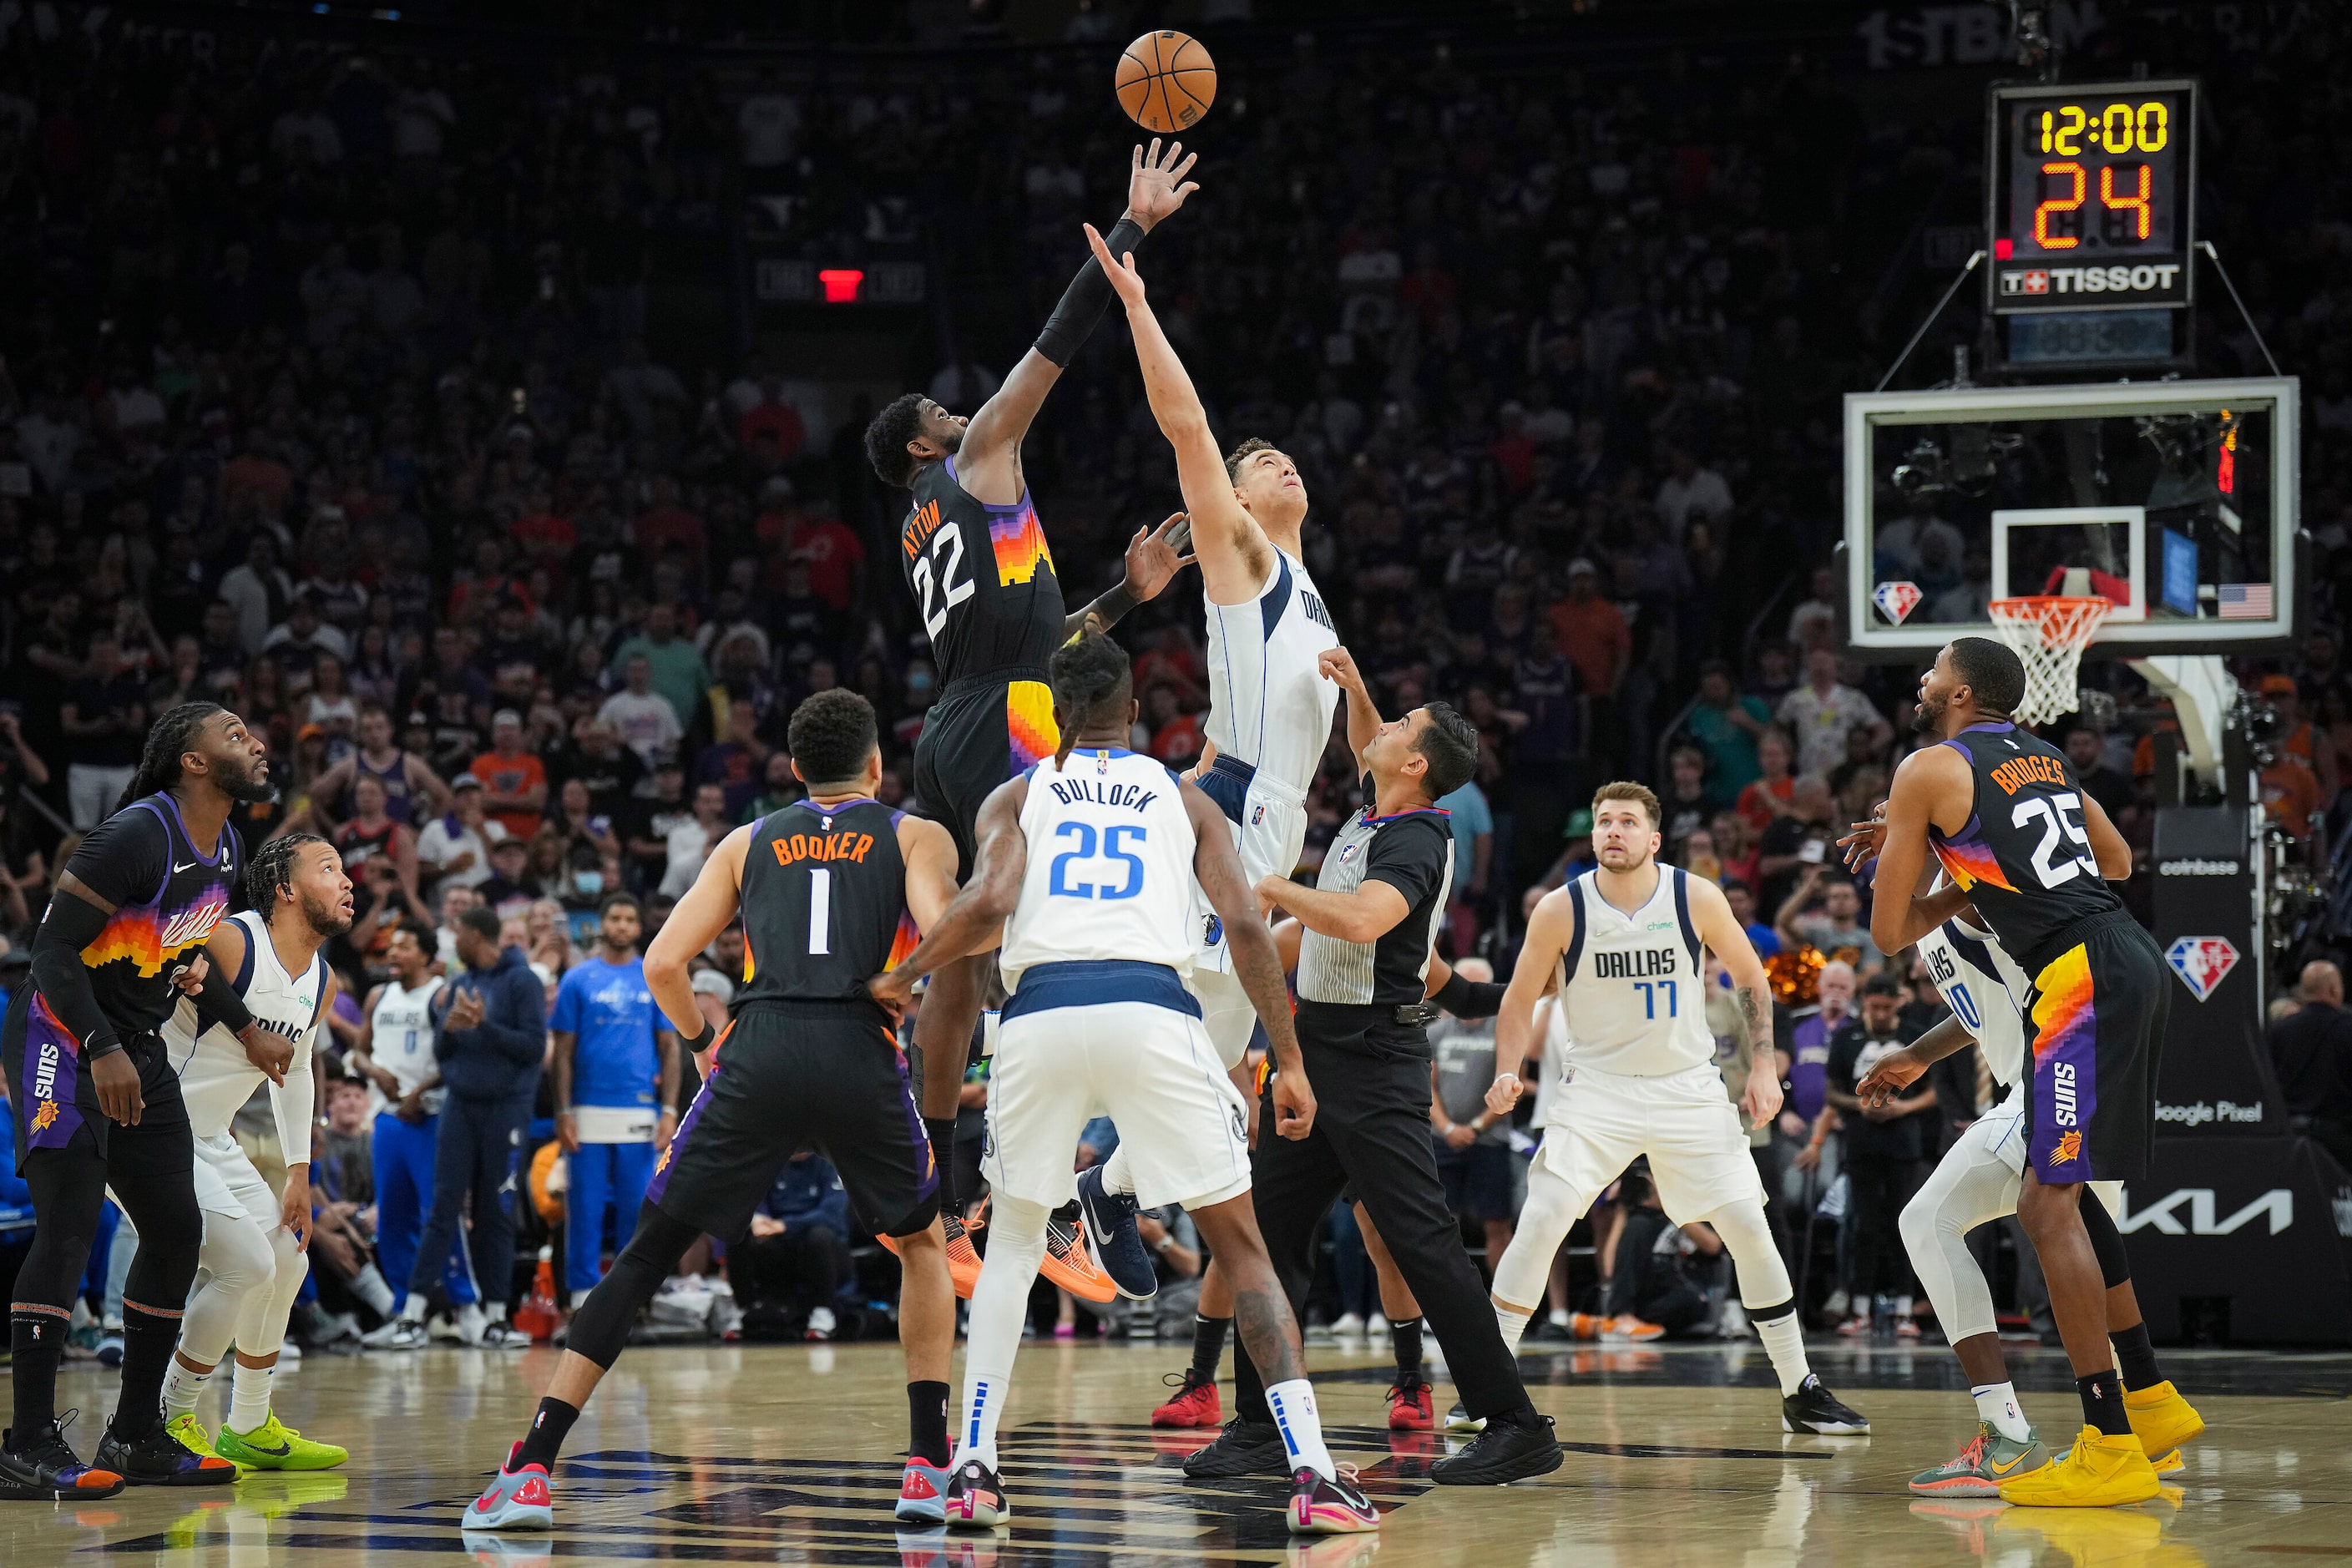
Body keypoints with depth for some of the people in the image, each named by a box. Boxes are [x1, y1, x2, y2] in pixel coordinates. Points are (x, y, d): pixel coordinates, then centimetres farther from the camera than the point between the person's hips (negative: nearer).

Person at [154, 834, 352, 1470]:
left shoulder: (321, 983, 5)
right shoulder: (226, 943, -22)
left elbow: (295, 1071, 20)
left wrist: (298, 1174, 18)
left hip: (209, 1137, 9)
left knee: (288, 1266, 12)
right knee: (248, 1264, -17)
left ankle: (249, 1430, 26)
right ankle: (170, 1420, -2)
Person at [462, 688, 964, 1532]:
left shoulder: (747, 842, 24)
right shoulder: (916, 835, 18)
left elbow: (661, 963, 14)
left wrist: (701, 1043, 29)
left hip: (756, 1052, 1)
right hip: (861, 1054, -1)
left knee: (644, 1257, 9)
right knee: (924, 1243, 24)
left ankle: (532, 1471, -1)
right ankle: (930, 1469, 14)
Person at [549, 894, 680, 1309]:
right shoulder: (578, 979, 6)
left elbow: (670, 1048, 7)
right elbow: (563, 1050, 4)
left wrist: (669, 1110, -3)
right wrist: (563, 1112, -4)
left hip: (639, 1113, 1)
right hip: (589, 1111, -1)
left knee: (637, 1208, 2)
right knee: (585, 1208, 0)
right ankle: (583, 1295, 6)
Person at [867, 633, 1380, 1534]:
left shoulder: (1016, 797, 21)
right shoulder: (1184, 799, 22)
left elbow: (989, 902, 0)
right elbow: (1244, 925, 9)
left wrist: (902, 978, 14)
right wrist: (1289, 1064, 11)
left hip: (1041, 1013, 1)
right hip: (1152, 1010, -1)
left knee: (1013, 1235, 24)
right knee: (1242, 1247, 7)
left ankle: (974, 1467, 14)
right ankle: (1313, 1476, -6)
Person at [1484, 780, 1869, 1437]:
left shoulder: (1697, 899, -10)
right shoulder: (1560, 911, -11)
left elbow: (1750, 977, 5)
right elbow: (1520, 1001, 1)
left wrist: (1763, 1065, -4)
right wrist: (1507, 1074, -15)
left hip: (1688, 1088, 1)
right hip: (1598, 1088, -1)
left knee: (1749, 1229, -4)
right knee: (1540, 1221, -18)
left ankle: (1801, 1393, 10)